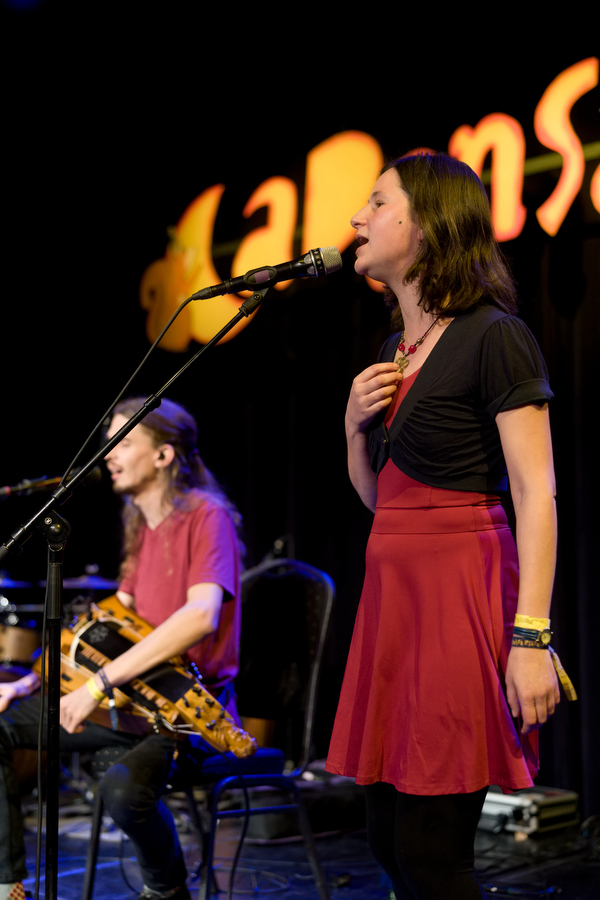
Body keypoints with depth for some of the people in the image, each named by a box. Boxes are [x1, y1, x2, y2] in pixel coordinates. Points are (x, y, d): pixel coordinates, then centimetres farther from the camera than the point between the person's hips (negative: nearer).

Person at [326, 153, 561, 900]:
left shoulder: (493, 337, -7)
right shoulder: (395, 349, 17)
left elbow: (536, 494, -13)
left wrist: (531, 636, -20)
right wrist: (355, 424, 3)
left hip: (462, 590, -8)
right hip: (393, 590, 8)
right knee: (389, 838, 11)